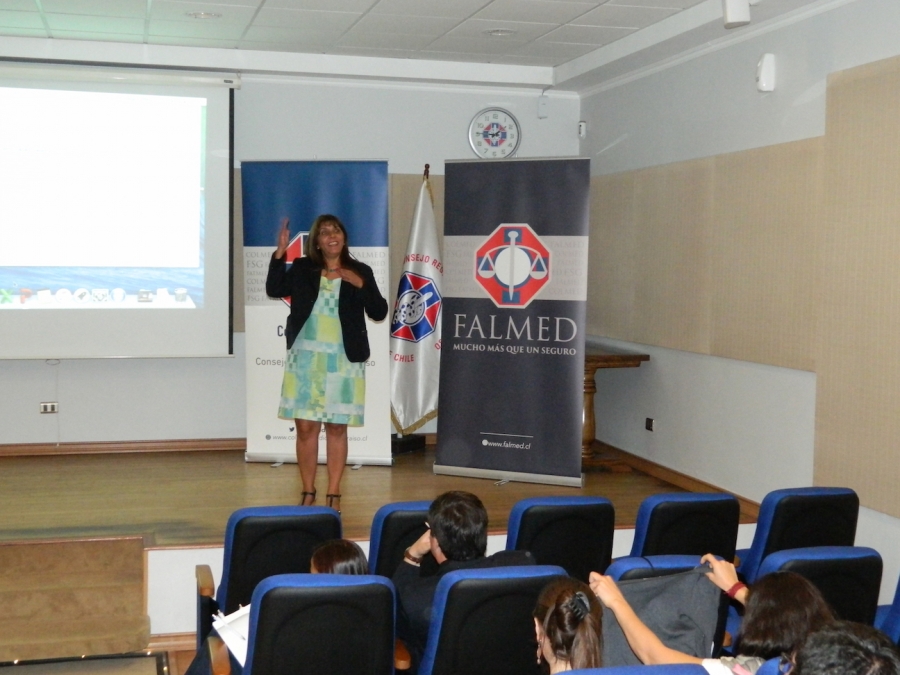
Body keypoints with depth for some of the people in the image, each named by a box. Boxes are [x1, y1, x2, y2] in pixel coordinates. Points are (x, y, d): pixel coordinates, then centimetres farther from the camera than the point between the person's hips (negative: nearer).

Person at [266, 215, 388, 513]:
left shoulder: (360, 272, 4)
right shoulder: (302, 268, 7)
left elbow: (379, 313, 1)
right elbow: (274, 289, 3)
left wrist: (360, 285, -13)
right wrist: (280, 252, -4)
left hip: (343, 360, -1)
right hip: (305, 357, 1)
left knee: (337, 428, 3)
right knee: (306, 427, 1)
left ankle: (333, 495, 11)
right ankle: (308, 493, 13)